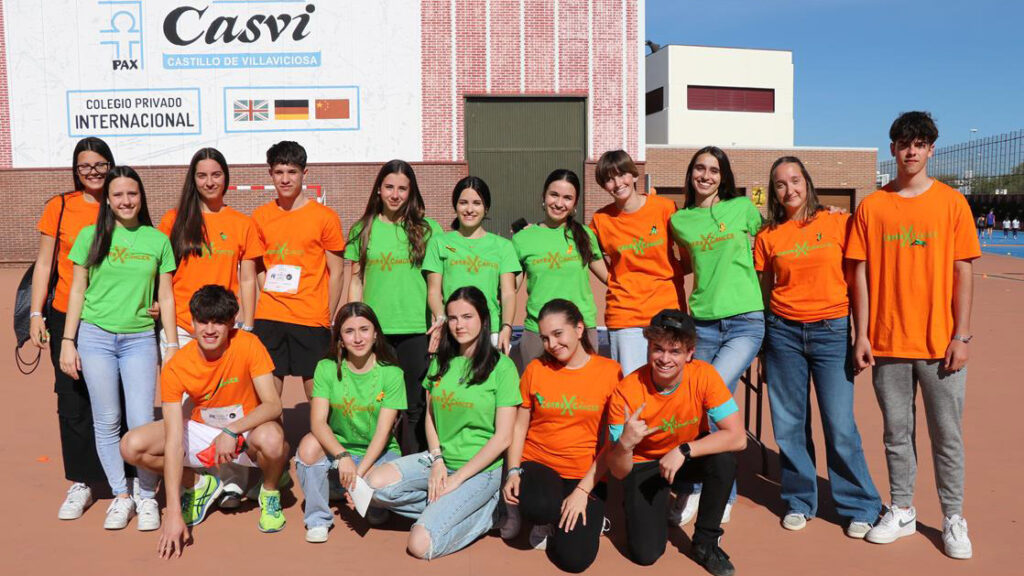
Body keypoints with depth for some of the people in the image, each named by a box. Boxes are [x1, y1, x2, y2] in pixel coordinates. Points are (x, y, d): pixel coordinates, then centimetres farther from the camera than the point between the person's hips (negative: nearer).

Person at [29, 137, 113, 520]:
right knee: (73, 402, 5)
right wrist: (36, 313, 0)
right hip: (68, 319, 1)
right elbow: (44, 263, 6)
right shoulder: (59, 207, 3)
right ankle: (81, 483, 17)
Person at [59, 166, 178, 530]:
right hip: (95, 336, 1)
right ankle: (121, 496, 20)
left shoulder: (158, 240, 5)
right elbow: (77, 291, 6)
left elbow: (166, 298, 7)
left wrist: (173, 346, 3)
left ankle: (147, 497, 12)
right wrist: (68, 342, 3)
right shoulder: (91, 236, 3)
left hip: (140, 339, 0)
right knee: (106, 422, 6)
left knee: (142, 423, -6)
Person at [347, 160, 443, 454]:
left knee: (415, 405, 4)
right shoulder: (363, 229, 8)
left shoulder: (427, 229, 4)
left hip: (416, 330, -1)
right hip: (374, 329, 2)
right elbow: (356, 279, 11)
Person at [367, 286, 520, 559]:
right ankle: (446, 508, -2)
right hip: (440, 459, 6)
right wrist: (437, 460, -4)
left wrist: (457, 479, -13)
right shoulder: (441, 362, 7)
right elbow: (431, 416, 13)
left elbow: (503, 437, -12)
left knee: (420, 545, -20)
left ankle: (485, 512, 2)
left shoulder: (501, 367, -10)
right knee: (376, 485, -18)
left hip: (481, 468, -6)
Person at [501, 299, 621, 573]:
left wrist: (583, 490, -14)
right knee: (539, 506, -35)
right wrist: (514, 472, -10)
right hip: (537, 465, 1)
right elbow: (519, 427, 6)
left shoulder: (610, 371, -6)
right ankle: (544, 519, 3)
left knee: (575, 559, -19)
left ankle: (549, 522, 14)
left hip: (586, 475, -1)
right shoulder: (535, 369, 1)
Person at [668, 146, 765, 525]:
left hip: (746, 322, -3)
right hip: (703, 323, 3)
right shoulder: (680, 221, 9)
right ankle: (723, 493, 23)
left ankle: (693, 486, -5)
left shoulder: (742, 208, 4)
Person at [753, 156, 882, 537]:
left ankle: (860, 507, 16)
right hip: (784, 332, 2)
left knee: (840, 426, -2)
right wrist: (760, 347, 9)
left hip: (831, 330, -2)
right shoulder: (768, 236, 6)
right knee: (789, 424, 7)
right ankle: (800, 502, 24)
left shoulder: (837, 223, 2)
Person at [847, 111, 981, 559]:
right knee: (896, 433, 11)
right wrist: (862, 335, -2)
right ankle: (902, 511, 25)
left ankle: (953, 519, 22)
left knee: (947, 435, 7)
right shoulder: (871, 207, 4)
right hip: (887, 343, 1)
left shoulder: (951, 202, 1)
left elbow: (963, 272, 0)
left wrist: (961, 336, -6)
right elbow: (861, 273, 3)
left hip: (940, 343, -1)